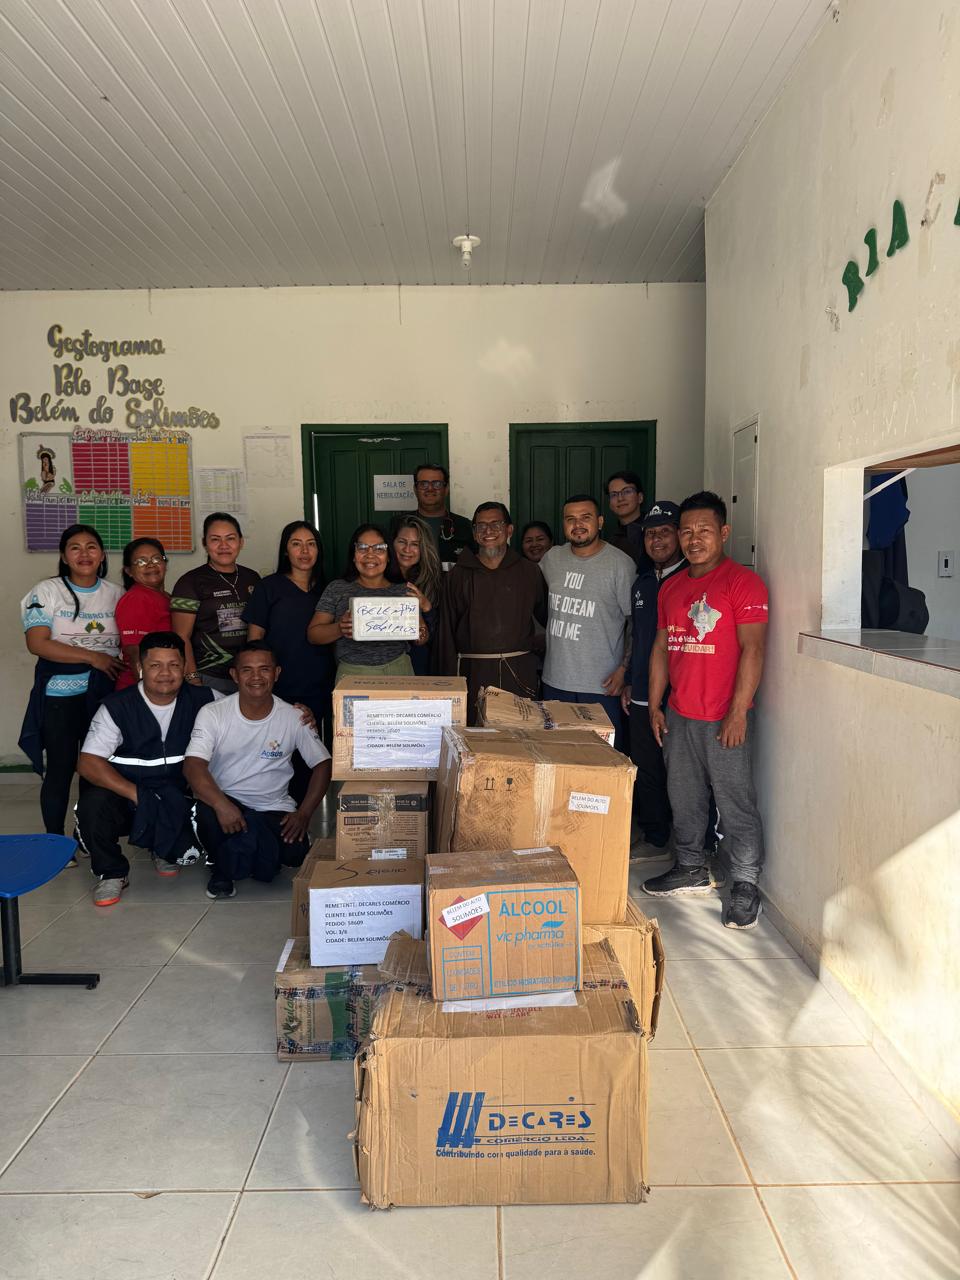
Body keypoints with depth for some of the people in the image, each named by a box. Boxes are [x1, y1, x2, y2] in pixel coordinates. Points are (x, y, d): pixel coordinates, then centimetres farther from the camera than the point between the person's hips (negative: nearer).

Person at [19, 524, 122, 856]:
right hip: (60, 695, -3)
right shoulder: (47, 591, -3)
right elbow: (37, 643, -13)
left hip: (104, 693, 3)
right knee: (60, 768, 4)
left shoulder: (114, 594, 8)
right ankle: (56, 842, 18)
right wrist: (93, 657, -16)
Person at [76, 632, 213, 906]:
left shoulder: (202, 700, -4)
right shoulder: (117, 707, -10)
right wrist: (138, 795, -25)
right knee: (93, 803, -32)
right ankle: (111, 873, -2)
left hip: (177, 802, 2)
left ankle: (166, 852, 19)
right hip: (126, 799, -2)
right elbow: (88, 763, -17)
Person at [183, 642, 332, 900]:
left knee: (296, 852, -25)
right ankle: (227, 867, -2)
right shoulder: (212, 714, -7)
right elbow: (193, 765, -18)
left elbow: (322, 765, 3)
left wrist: (304, 813, -10)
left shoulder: (294, 718, -3)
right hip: (224, 803, -1)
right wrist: (221, 804, -36)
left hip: (274, 810, 2)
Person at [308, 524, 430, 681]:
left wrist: (423, 609, -11)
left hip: (399, 671, 2)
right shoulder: (337, 589, 3)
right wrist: (339, 629, -19)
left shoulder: (405, 591, 6)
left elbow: (421, 640, 7)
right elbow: (312, 635, 0)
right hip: (352, 674, -1)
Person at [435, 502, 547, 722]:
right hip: (475, 673, 0)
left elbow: (546, 615, 20)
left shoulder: (528, 572, 9)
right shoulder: (459, 574, 8)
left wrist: (538, 643, 3)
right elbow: (446, 631, 7)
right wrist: (449, 680, 2)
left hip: (520, 673, 1)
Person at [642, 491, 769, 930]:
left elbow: (752, 650, -14)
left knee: (735, 801, 0)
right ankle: (692, 869, 32)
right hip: (678, 715, 7)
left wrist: (738, 713, -18)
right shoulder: (671, 587, 13)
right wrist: (655, 705, 12)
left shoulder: (743, 582, -9)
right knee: (683, 797, 15)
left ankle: (745, 885, 15)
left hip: (724, 719, -7)